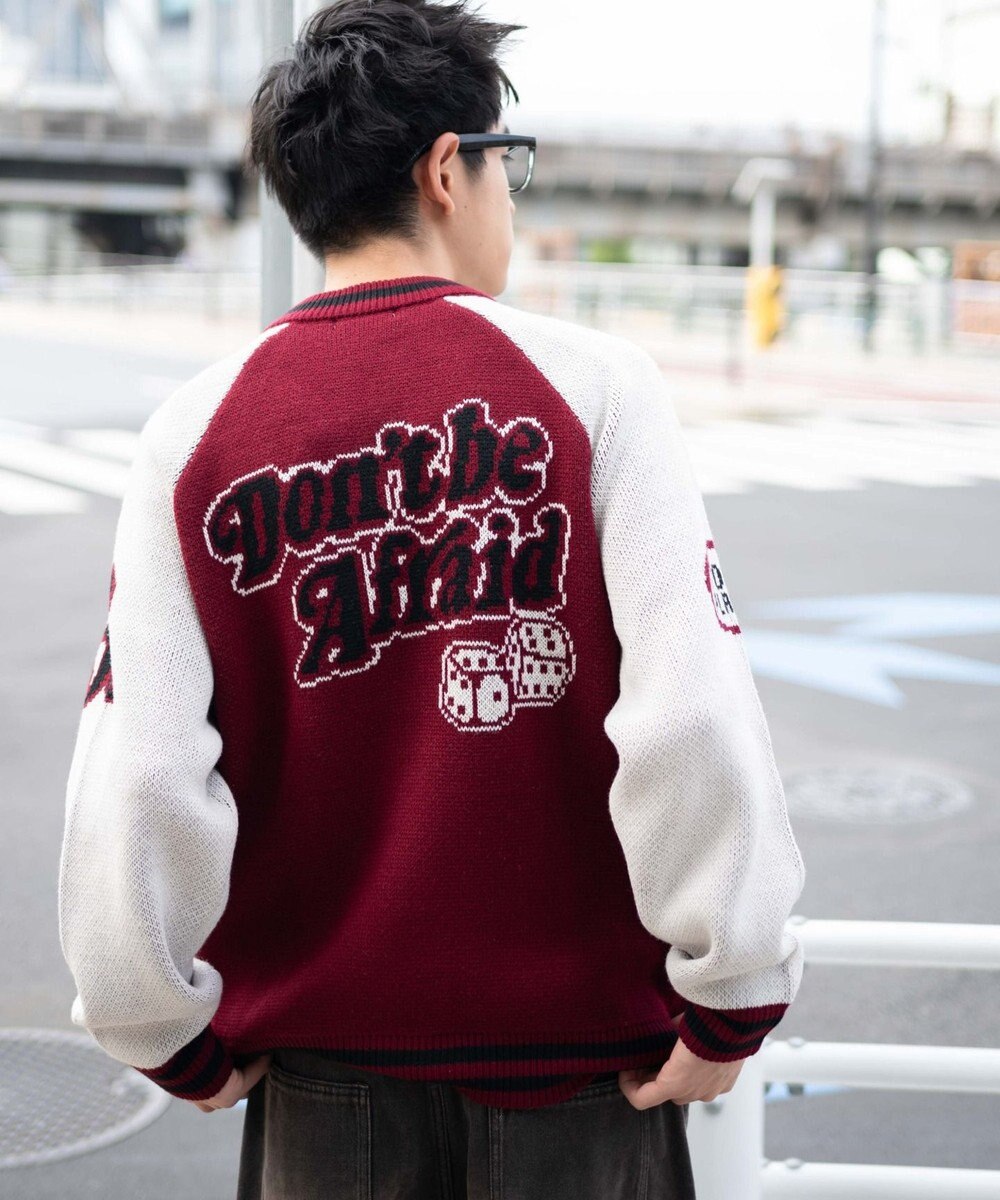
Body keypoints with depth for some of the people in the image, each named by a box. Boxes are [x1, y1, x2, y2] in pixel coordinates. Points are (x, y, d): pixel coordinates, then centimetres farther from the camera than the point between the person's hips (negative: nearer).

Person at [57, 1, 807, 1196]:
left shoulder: (193, 433, -4)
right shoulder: (592, 382, -10)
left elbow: (134, 775, -9)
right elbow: (694, 713, -18)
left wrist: (173, 1037, 4)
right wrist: (733, 999, -7)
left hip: (319, 1059, 2)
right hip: (583, 1044, -2)